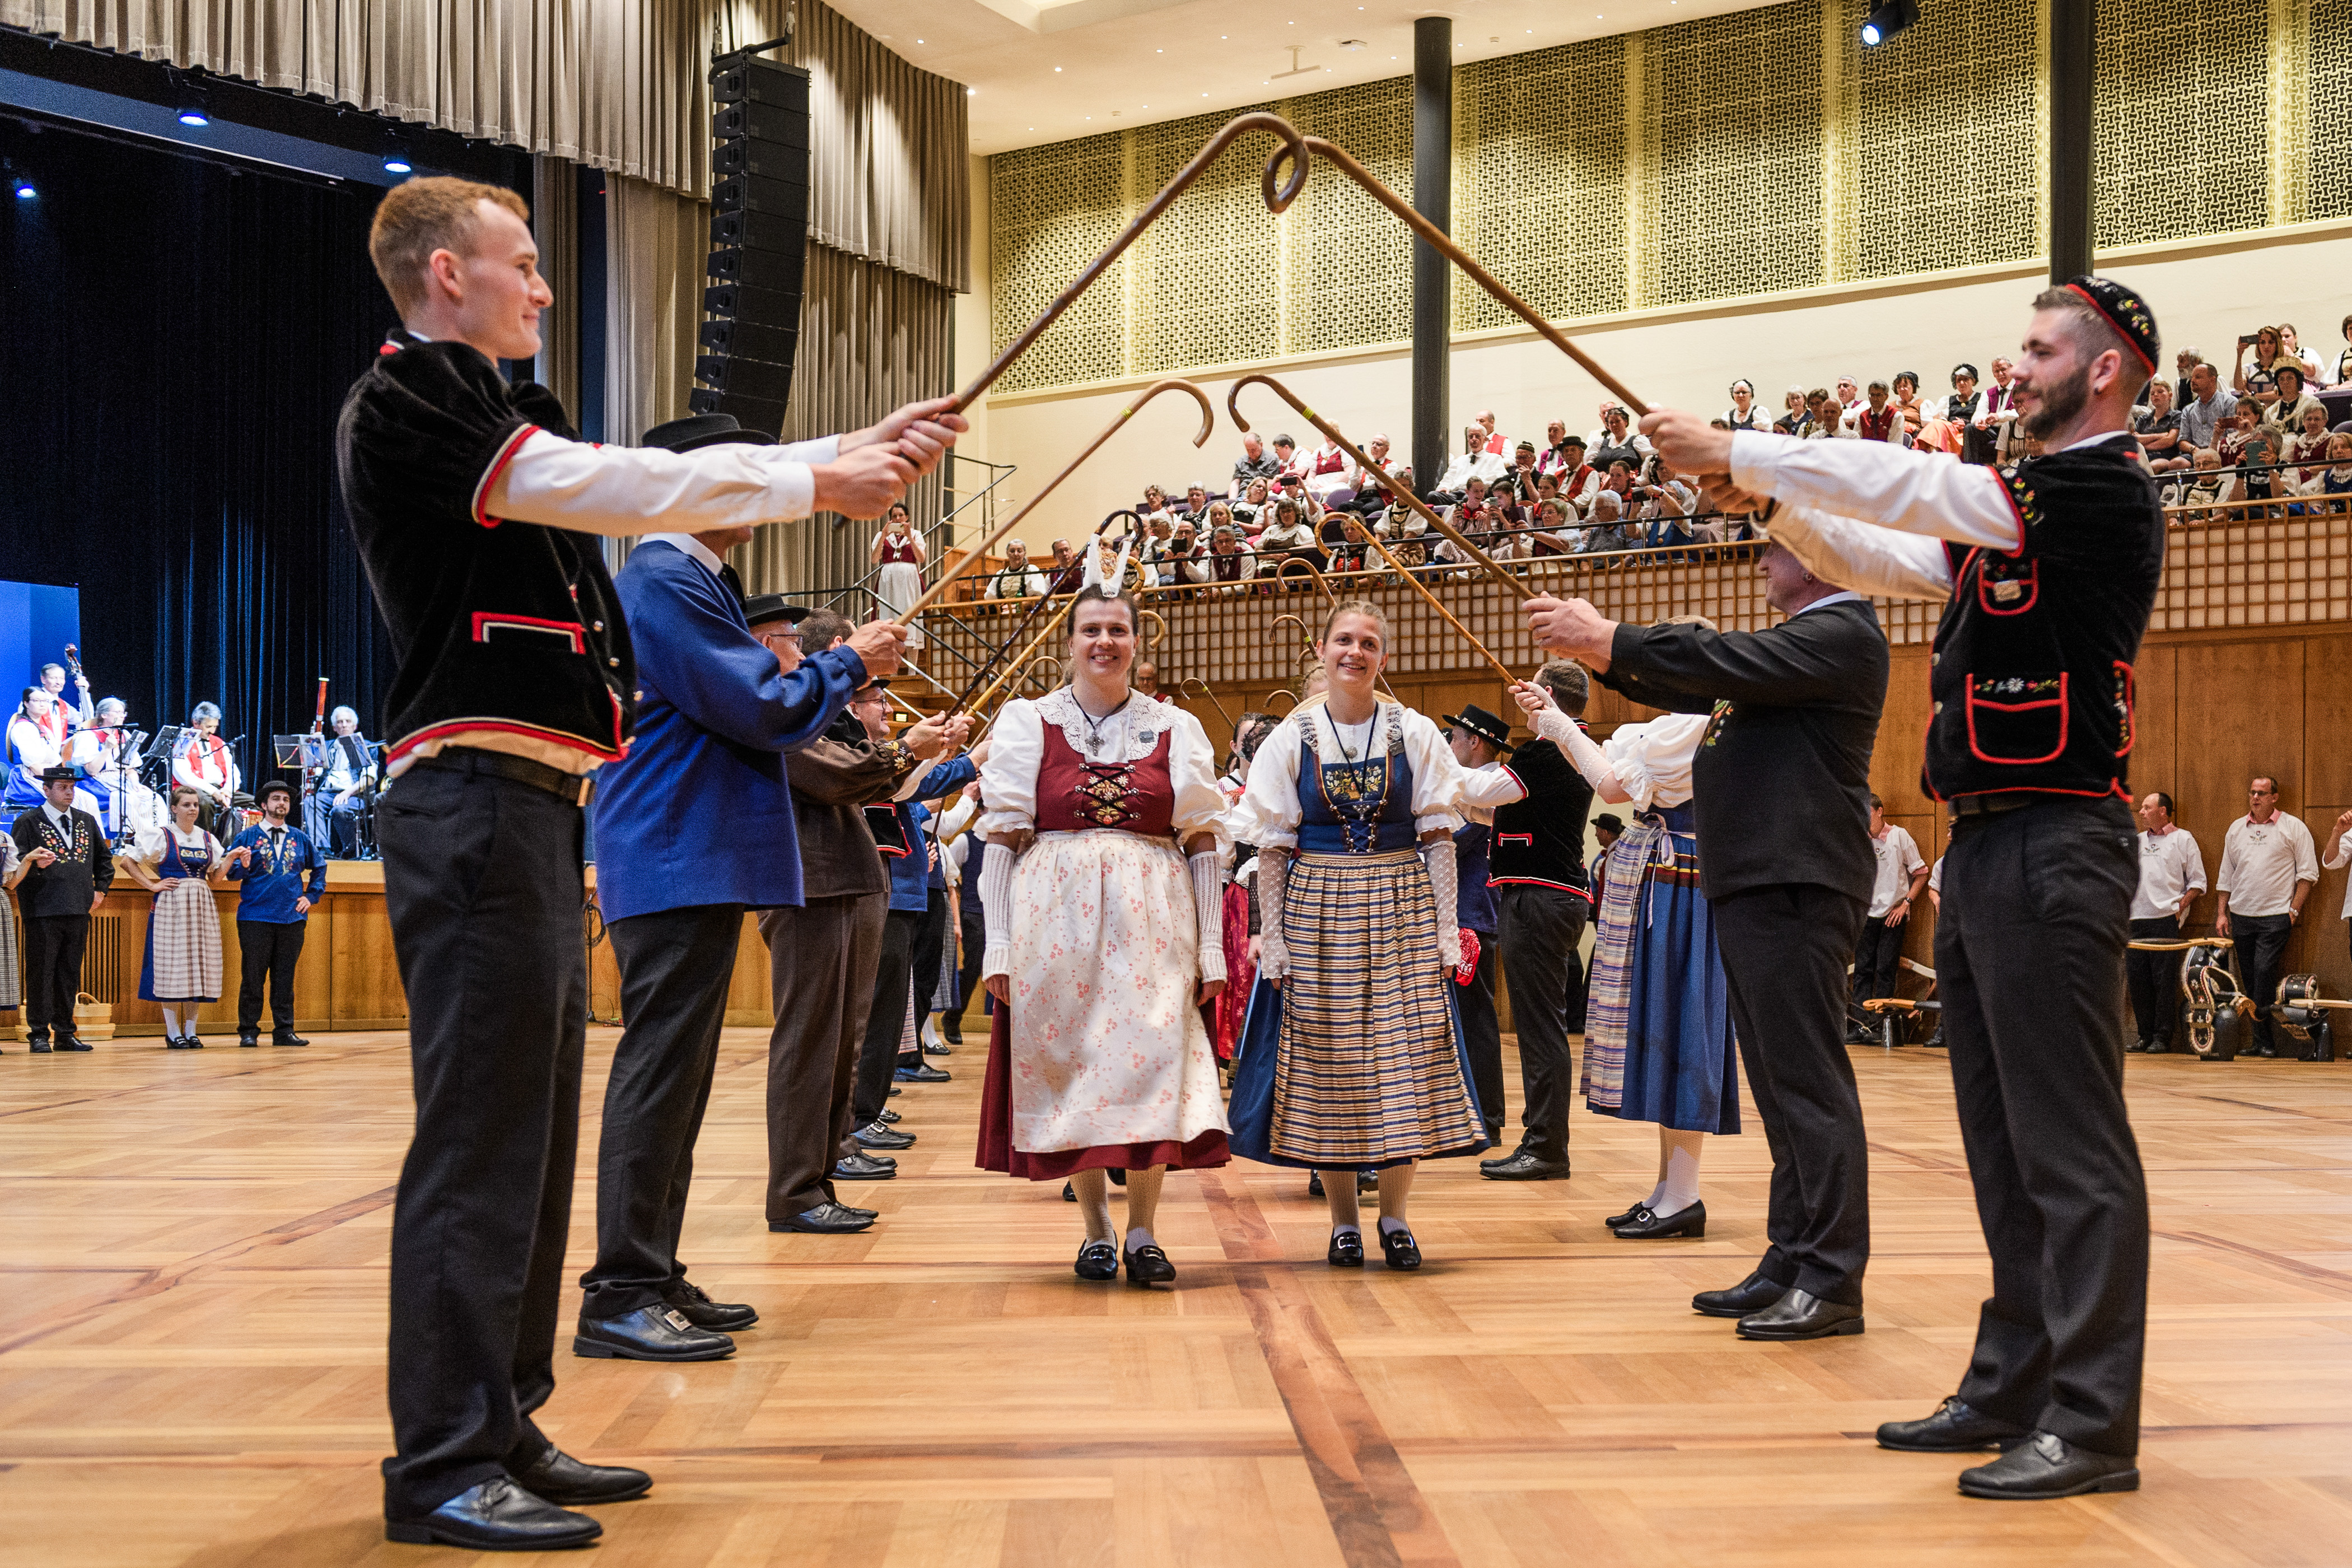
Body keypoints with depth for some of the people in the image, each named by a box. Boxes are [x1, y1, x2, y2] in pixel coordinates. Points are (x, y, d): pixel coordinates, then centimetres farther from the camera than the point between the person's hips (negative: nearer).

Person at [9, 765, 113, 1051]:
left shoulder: (87, 821, 16)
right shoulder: (27, 822, 1)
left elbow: (104, 859, 24)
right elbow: (16, 865, -6)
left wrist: (100, 889, 12)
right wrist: (35, 864, -26)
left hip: (79, 910, 5)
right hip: (42, 911, -5)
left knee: (70, 975, 9)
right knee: (40, 974, -1)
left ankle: (65, 1033, 15)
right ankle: (39, 1035, 5)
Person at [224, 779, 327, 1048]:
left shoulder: (300, 839, 13)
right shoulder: (247, 837, 4)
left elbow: (319, 867, 25)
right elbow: (229, 872, 0)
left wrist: (312, 896, 14)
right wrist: (242, 866, -21)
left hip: (292, 918, 3)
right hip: (255, 918, -3)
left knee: (285, 977, 5)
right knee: (252, 977, -1)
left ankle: (284, 1031, 9)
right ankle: (249, 1031, 6)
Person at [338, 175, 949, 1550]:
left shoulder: (487, 408, 22)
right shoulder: (407, 397, -5)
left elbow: (648, 484, 19)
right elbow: (597, 484, -15)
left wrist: (854, 451, 12)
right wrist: (815, 484, -11)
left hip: (531, 809, 10)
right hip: (475, 800, -10)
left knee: (534, 1129, 12)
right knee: (481, 1130, -8)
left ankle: (503, 1431, 21)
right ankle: (442, 1467, 0)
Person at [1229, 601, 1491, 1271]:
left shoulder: (1415, 734, 3)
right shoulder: (1292, 738, 2)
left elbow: (1438, 836, 2)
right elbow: (1273, 846, 2)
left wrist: (1446, 927, -4)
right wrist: (1271, 939, -4)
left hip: (1401, 909, 0)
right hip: (1318, 909, 0)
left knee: (1406, 1057, -1)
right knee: (1326, 1061, 2)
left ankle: (1394, 1213, 15)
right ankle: (1344, 1220, 15)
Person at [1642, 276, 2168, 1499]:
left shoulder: (2104, 490, -9)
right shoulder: (2018, 506, 19)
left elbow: (1906, 484, -15)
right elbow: (1888, 557, 22)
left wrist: (1737, 454, -9)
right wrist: (1772, 500, 8)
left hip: (2052, 848, -10)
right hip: (1986, 847, 10)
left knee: (2070, 1142, -6)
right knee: (2002, 1139, 13)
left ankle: (2093, 1424, 1)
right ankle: (2012, 1389, 23)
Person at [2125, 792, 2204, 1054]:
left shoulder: (2183, 839, 5)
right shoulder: (2137, 841, 20)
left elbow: (2198, 882, 2)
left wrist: (2181, 906, -10)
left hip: (2166, 919, -5)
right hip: (2136, 919, 5)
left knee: (2164, 980, -6)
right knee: (2137, 979, 3)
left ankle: (2162, 1037, -2)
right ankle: (2144, 1036, 11)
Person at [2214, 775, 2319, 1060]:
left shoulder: (2293, 827, 0)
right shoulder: (2236, 829, 13)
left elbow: (2308, 872, -1)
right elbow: (2226, 874, 17)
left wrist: (2294, 910, -8)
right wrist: (2222, 913, 11)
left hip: (2276, 917, -5)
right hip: (2241, 916, 5)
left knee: (2264, 970, -16)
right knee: (2248, 978, 5)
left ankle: (2265, 1040, -9)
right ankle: (2259, 1041, 10)